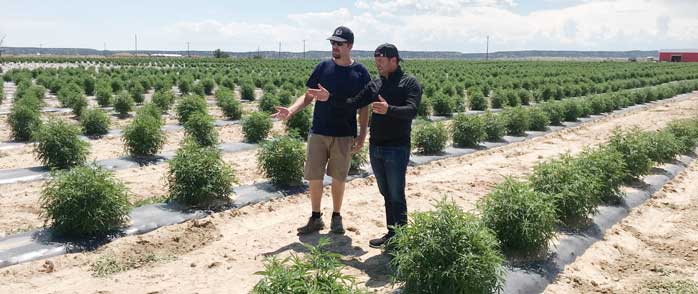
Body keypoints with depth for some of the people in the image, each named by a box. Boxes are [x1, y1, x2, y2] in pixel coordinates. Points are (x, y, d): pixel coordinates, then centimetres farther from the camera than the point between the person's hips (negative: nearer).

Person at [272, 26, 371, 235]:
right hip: (318, 133, 2)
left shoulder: (360, 72, -1)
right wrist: (291, 110, -13)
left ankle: (336, 217, 26)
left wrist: (362, 136, -3)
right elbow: (308, 96, 4)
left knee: (338, 178, 8)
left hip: (345, 136, -1)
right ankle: (315, 218, 22)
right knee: (314, 177, 5)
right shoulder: (323, 67, 3)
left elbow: (364, 108, 3)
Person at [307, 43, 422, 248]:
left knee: (396, 196, -3)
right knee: (386, 194, 13)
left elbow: (411, 110, -22)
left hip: (397, 149, -6)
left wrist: (389, 110, -39)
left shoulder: (409, 83, -6)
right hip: (375, 147, 6)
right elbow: (353, 104, 10)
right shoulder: (375, 85, 13)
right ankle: (391, 234, 22)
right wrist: (329, 98, -2)